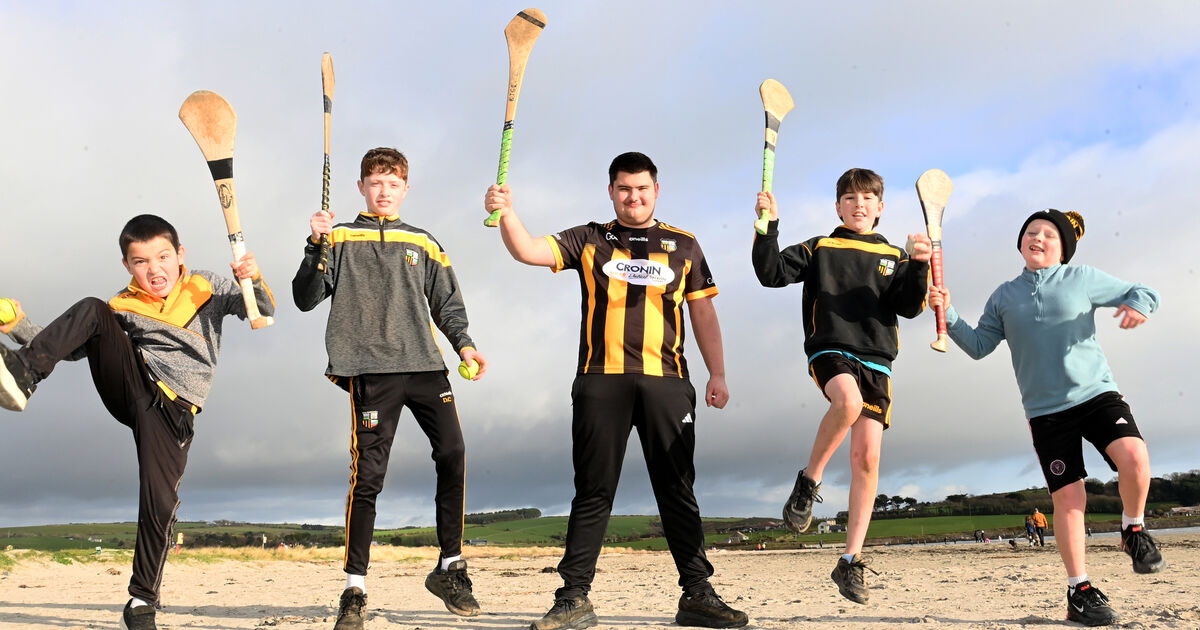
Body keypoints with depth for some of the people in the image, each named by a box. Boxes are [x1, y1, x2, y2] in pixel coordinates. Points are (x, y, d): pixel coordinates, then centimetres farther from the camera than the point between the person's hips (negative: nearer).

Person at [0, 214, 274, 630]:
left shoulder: (208, 289, 9)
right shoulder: (122, 306, 14)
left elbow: (264, 310, 0)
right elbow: (73, 347, 13)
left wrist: (254, 282, -22)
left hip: (171, 411, -2)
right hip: (128, 387, 2)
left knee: (159, 505, -12)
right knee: (91, 309, -16)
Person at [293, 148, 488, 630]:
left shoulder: (424, 244, 19)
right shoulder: (340, 239, 12)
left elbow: (447, 303, 19)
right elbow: (306, 299, 5)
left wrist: (463, 343, 2)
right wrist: (316, 247, -9)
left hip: (425, 365, 3)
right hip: (370, 369, -2)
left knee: (452, 454, -10)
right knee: (368, 475, -7)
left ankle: (450, 567, 4)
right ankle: (355, 589, 3)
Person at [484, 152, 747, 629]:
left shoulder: (683, 246, 14)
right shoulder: (590, 240, 11)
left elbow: (703, 313, 15)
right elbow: (528, 251, -1)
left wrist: (717, 375, 8)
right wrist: (506, 213, -19)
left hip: (666, 381, 1)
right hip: (601, 381, -1)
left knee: (677, 490, 5)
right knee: (593, 491, 1)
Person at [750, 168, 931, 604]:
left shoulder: (893, 257, 17)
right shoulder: (819, 249, 13)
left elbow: (909, 307, 5)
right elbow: (772, 273, 2)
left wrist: (919, 267, -10)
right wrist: (769, 227, -8)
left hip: (875, 360, 2)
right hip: (829, 351, -2)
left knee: (867, 456, -6)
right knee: (849, 399, -37)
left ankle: (851, 563, 2)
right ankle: (809, 481, -14)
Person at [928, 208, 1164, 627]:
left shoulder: (1082, 279, 5)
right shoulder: (1005, 296, 11)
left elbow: (1144, 293, 9)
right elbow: (979, 346, 12)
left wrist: (1138, 306, -15)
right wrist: (949, 315, -3)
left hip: (1096, 393, -1)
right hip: (1046, 411, 1)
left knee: (1134, 458, -27)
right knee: (1068, 498, -4)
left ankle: (1133, 530, 3)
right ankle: (1079, 591, 9)